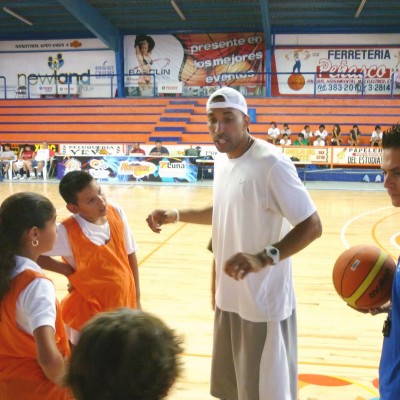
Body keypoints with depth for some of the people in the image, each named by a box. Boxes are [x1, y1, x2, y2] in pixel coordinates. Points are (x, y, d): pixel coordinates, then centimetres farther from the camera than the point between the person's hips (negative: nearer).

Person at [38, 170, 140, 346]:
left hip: (124, 306, 5)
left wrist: (136, 299, 8)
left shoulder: (116, 213, -8)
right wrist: (69, 271, -13)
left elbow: (130, 255, 3)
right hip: (90, 313, -4)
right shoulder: (68, 232, -22)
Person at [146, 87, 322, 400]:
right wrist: (176, 215, 10)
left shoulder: (272, 164, -20)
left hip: (263, 303, -8)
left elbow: (312, 226, -21)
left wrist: (263, 258, -34)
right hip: (229, 297, 8)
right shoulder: (222, 160, 6)